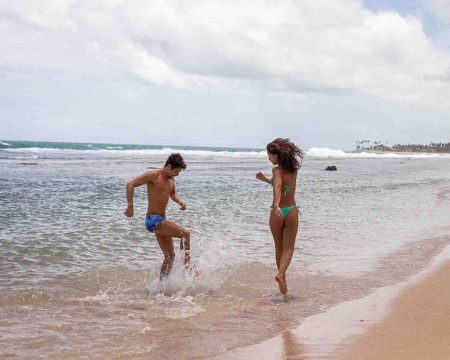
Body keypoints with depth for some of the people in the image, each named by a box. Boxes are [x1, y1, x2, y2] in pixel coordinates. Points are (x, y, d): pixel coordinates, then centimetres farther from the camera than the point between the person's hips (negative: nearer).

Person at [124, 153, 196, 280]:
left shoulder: (171, 178, 11)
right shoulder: (153, 175, -14)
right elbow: (130, 184, -18)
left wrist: (180, 201, 8)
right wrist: (130, 206, -24)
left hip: (161, 220, 9)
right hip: (153, 220, -9)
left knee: (170, 256, 12)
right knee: (185, 233, -21)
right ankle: (187, 267, -17)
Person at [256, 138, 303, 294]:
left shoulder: (277, 169, -10)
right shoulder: (294, 169, 7)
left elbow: (278, 187, -29)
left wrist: (277, 206, -42)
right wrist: (265, 180, 24)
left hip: (277, 213, -3)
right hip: (292, 211, 3)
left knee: (279, 248, 14)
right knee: (288, 248, 4)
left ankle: (283, 280, 22)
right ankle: (280, 274, -20)